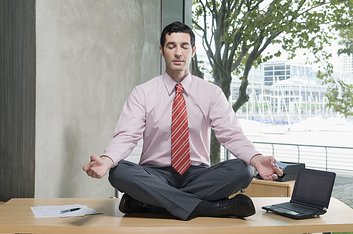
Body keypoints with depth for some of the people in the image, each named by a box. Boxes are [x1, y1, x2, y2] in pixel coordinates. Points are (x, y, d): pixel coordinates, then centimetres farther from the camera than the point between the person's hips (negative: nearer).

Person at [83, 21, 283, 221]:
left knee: (242, 170, -27)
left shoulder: (212, 93, 5)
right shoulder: (143, 93, 2)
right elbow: (126, 135, -9)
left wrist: (256, 159, -27)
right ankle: (208, 207, -29)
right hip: (155, 175, -1)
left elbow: (231, 134, -6)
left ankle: (149, 202, -25)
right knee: (119, 172, -31)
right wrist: (107, 160, -32)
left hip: (198, 174, 1)